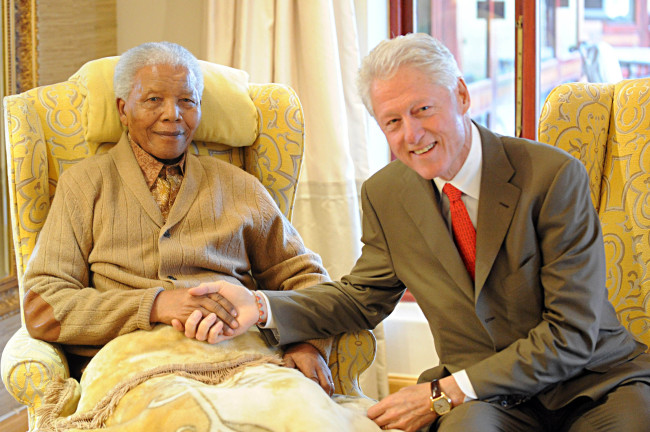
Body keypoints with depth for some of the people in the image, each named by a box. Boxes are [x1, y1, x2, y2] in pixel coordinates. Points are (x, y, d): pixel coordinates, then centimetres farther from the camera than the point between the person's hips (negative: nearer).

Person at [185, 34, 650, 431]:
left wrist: (444, 392, -17)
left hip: (596, 382, -1)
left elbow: (572, 334, -14)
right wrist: (261, 307, -5)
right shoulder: (385, 195, 2)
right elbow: (363, 298, 14)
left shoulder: (553, 175, -13)